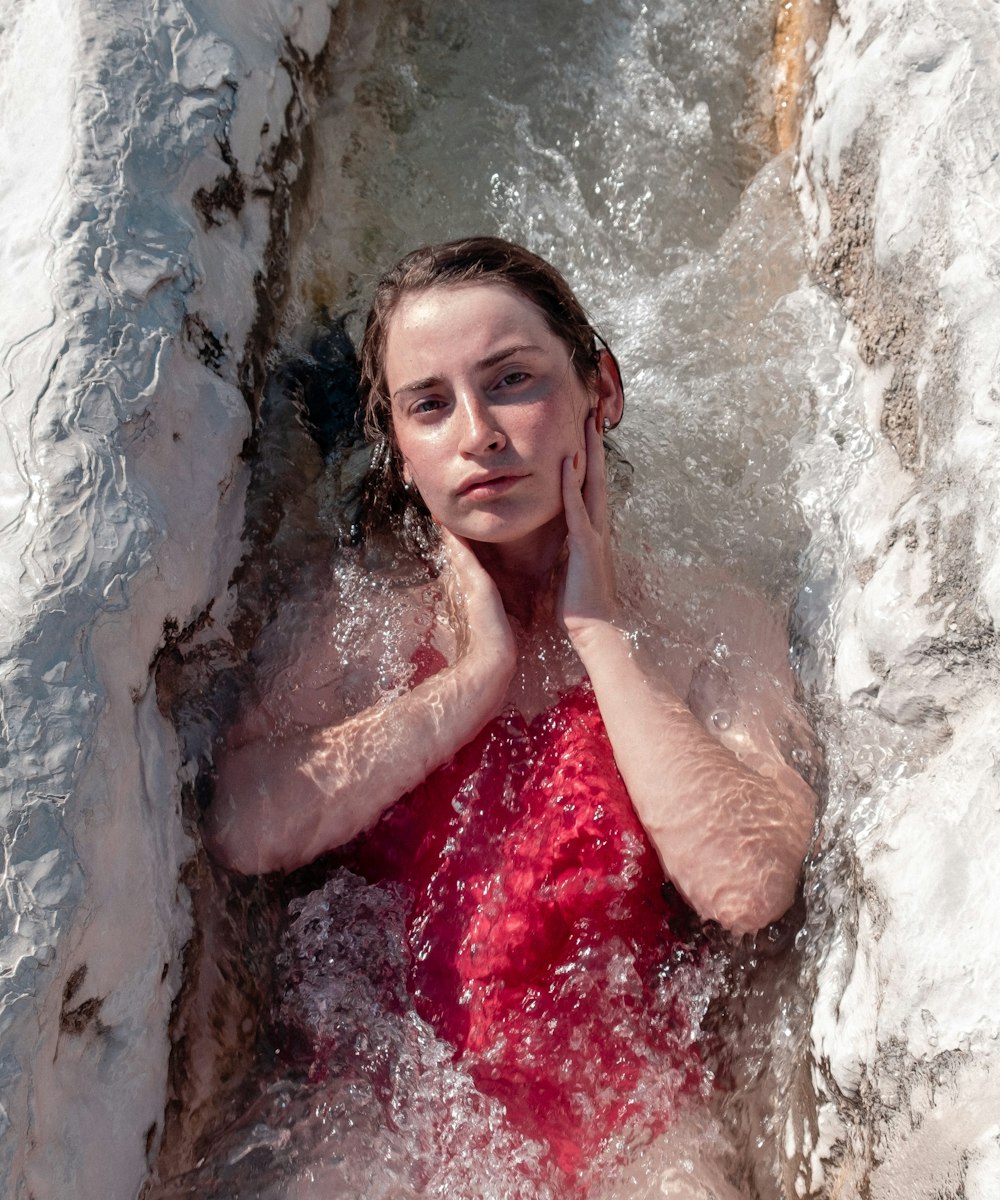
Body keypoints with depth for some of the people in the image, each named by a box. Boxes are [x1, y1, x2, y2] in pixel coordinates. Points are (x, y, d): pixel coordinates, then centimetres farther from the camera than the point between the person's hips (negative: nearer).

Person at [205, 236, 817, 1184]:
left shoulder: (710, 630, 2)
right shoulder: (372, 634, 8)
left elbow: (748, 888, -13)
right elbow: (243, 831, -8)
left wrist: (598, 634, -7)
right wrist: (473, 678, -7)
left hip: (623, 1135, 0)